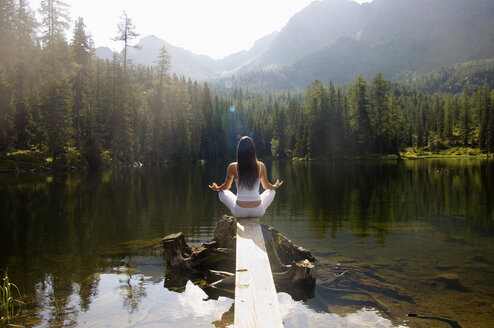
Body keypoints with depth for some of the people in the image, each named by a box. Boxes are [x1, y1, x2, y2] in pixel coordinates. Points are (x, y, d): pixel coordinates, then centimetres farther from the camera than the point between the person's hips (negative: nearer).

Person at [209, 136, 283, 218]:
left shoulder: (233, 167, -10)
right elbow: (266, 186, 10)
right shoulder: (261, 166, -8)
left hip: (239, 212, 0)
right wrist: (275, 186, 33)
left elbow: (226, 187, 9)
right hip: (258, 212, 1)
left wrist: (216, 188, 32)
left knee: (222, 193, 26)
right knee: (272, 191, 29)